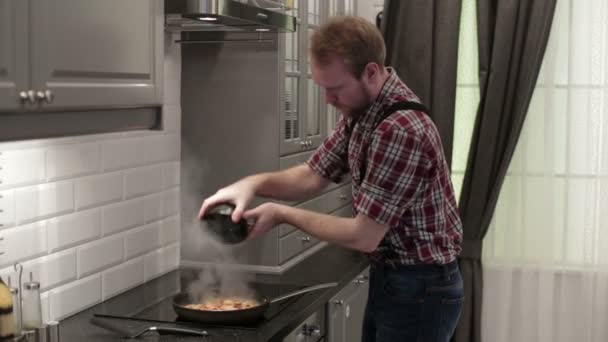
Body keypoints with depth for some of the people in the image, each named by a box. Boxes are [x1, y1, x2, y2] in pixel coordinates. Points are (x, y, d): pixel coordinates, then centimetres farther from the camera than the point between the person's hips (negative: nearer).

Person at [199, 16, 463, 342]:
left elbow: (364, 236, -26)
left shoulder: (402, 130, -29)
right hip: (388, 278, 9)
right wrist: (254, 183, -10)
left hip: (419, 288, -9)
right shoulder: (360, 113, 2)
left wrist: (282, 214, -15)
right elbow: (314, 175, 8)